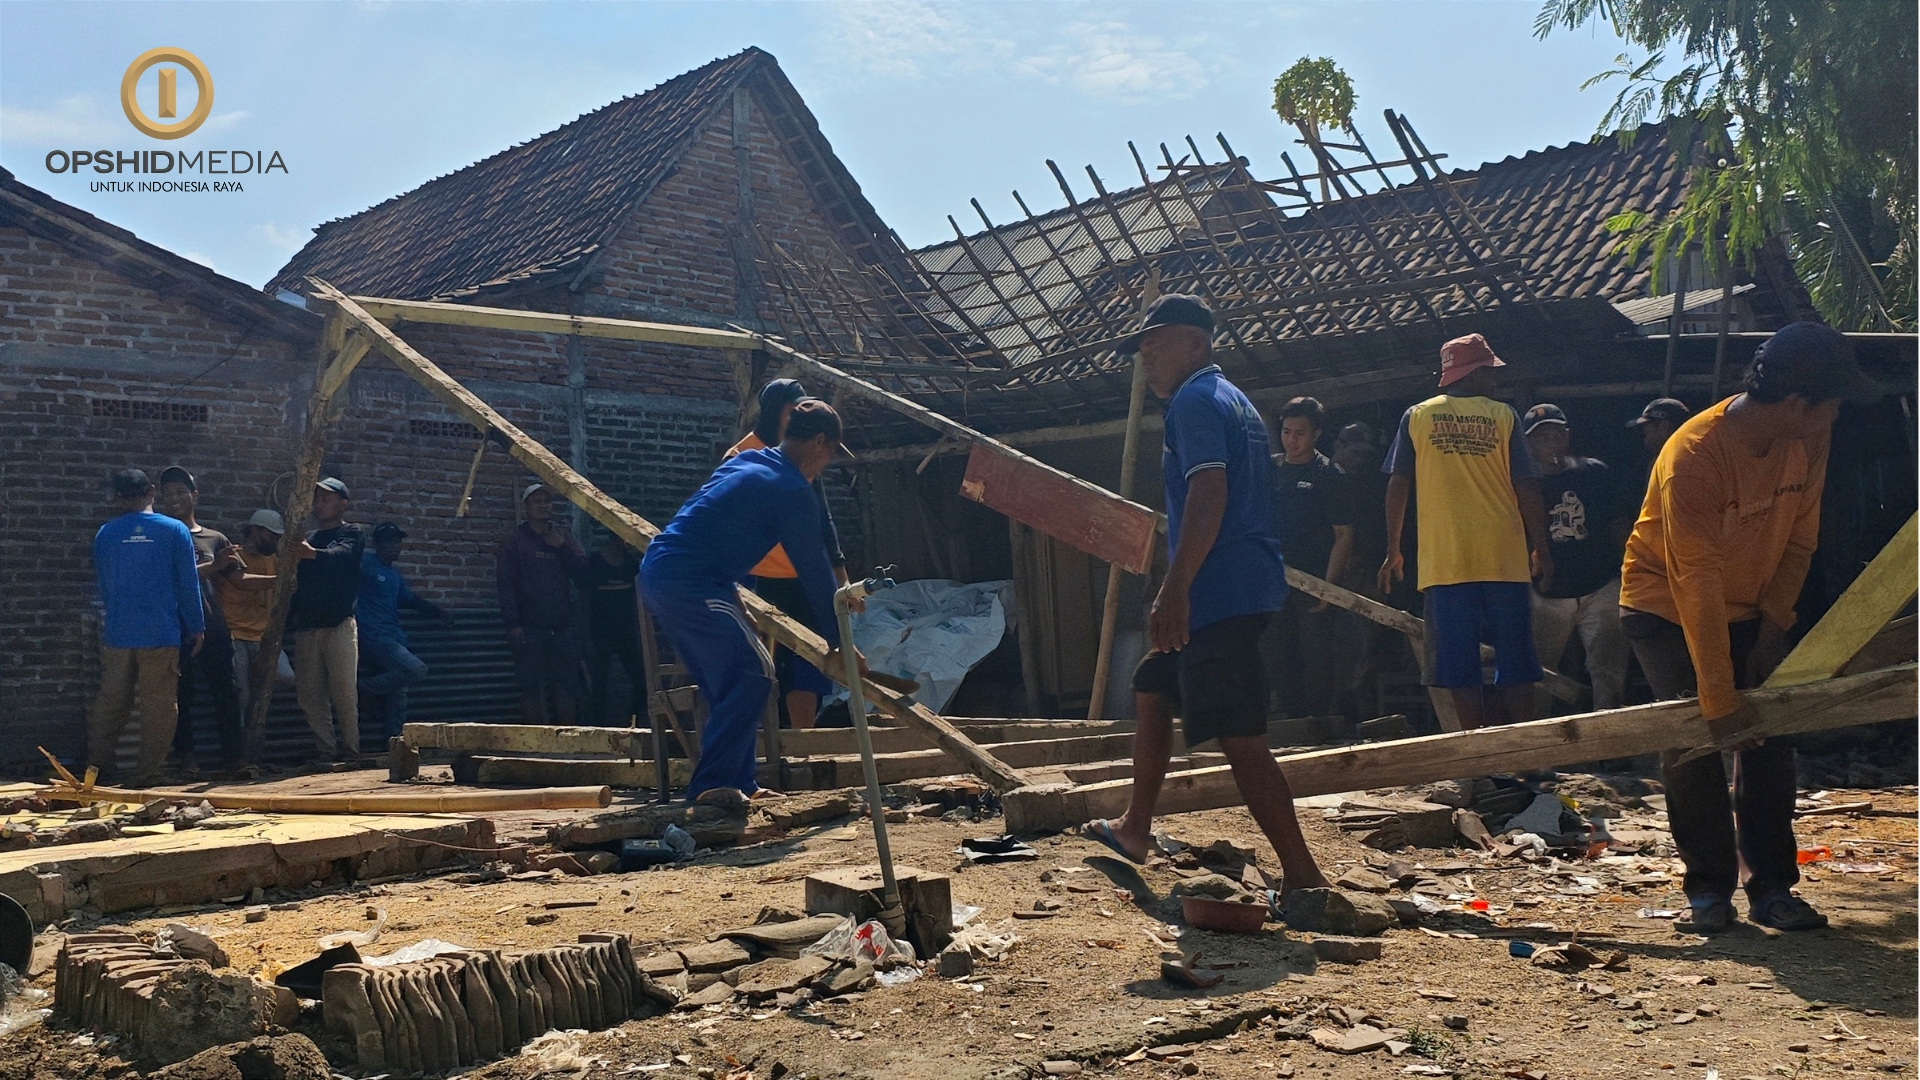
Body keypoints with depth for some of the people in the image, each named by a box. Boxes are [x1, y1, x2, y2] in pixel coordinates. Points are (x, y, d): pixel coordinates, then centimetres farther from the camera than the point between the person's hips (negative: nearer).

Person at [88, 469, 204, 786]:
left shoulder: (105, 534, 5)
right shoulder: (175, 531, -3)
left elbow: (103, 585, 16)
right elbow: (188, 585, -2)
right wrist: (196, 628, 7)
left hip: (117, 633, 3)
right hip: (161, 634, -3)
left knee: (111, 700, 12)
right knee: (159, 704, 2)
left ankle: (96, 766, 12)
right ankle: (146, 775, 1)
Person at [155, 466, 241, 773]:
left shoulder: (216, 539, 14)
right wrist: (212, 568, -14)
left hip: (214, 628, 2)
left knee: (224, 693, 0)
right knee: (181, 695, 2)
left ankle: (232, 756, 3)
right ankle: (185, 757, 7)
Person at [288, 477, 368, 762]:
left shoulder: (352, 533, 4)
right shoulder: (308, 539, 23)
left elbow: (341, 553, -19)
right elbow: (297, 583, 20)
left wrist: (313, 554, -39)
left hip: (339, 624, -6)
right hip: (306, 626, 6)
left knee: (344, 691, -10)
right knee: (310, 694, 0)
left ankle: (350, 749, -4)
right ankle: (326, 751, 4)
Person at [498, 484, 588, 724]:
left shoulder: (563, 536, 15)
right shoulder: (515, 540, 4)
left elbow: (581, 571, 8)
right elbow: (505, 584, -2)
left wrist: (562, 548, -6)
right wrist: (513, 623, -12)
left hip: (564, 625, 3)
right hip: (530, 628, -3)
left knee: (567, 686, 4)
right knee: (532, 686, -5)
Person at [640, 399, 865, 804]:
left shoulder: (742, 462, 21)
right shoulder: (794, 491, -6)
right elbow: (814, 569, -3)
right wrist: (838, 642, 6)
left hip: (655, 573, 10)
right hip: (691, 584, -10)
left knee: (728, 683, 15)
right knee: (753, 673, -8)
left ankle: (739, 784, 17)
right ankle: (712, 784, -11)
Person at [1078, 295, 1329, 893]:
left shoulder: (1195, 401, -9)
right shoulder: (1234, 401, 21)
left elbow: (1208, 492, -23)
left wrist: (1175, 589, -28)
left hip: (1222, 592, -11)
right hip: (1244, 588, 11)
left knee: (1240, 740, -11)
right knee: (1151, 689, 23)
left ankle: (1303, 875, -10)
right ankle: (1135, 829, 32)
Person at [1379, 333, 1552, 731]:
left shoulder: (1416, 417, 5)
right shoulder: (1503, 416, 3)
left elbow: (1398, 486, 2)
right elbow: (1527, 489, 0)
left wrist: (1393, 552, 9)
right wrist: (1540, 549, 9)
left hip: (1444, 562, 0)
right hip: (1505, 560, 0)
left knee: (1460, 668, 2)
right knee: (1515, 666, 8)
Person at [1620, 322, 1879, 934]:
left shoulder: (1808, 441, -13)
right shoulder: (1692, 457, -32)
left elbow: (1799, 540, -1)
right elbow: (1696, 585, -32)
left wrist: (1774, 624, -11)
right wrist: (1719, 698, -30)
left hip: (1750, 610, 6)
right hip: (1666, 609, -5)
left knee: (1770, 735, -3)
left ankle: (1771, 887, 5)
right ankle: (1709, 887, 3)